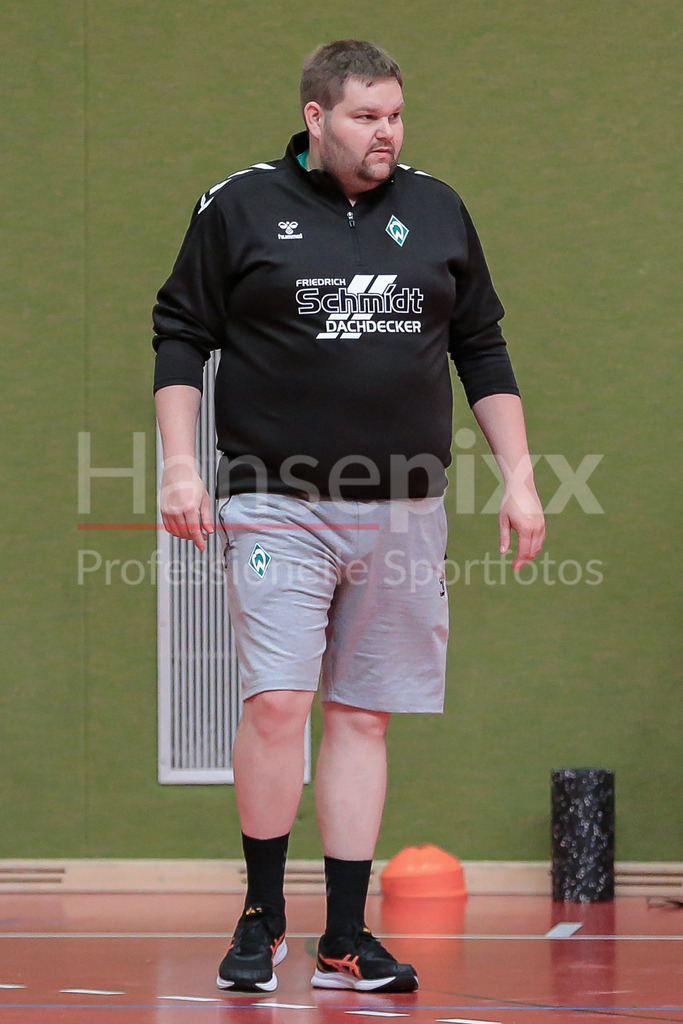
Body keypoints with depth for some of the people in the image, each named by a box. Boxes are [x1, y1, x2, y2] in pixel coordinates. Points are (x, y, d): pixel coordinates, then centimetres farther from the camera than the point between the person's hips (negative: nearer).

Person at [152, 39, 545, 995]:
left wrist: (520, 477, 12)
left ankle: (346, 942, 8)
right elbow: (182, 336, 4)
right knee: (276, 701, -14)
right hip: (278, 507, -3)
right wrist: (181, 466, -5)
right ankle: (263, 916, 3)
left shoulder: (437, 211, 11)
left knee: (364, 717, 3)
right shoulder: (240, 207, 1)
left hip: (403, 513, 3)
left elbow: (483, 352, 17)